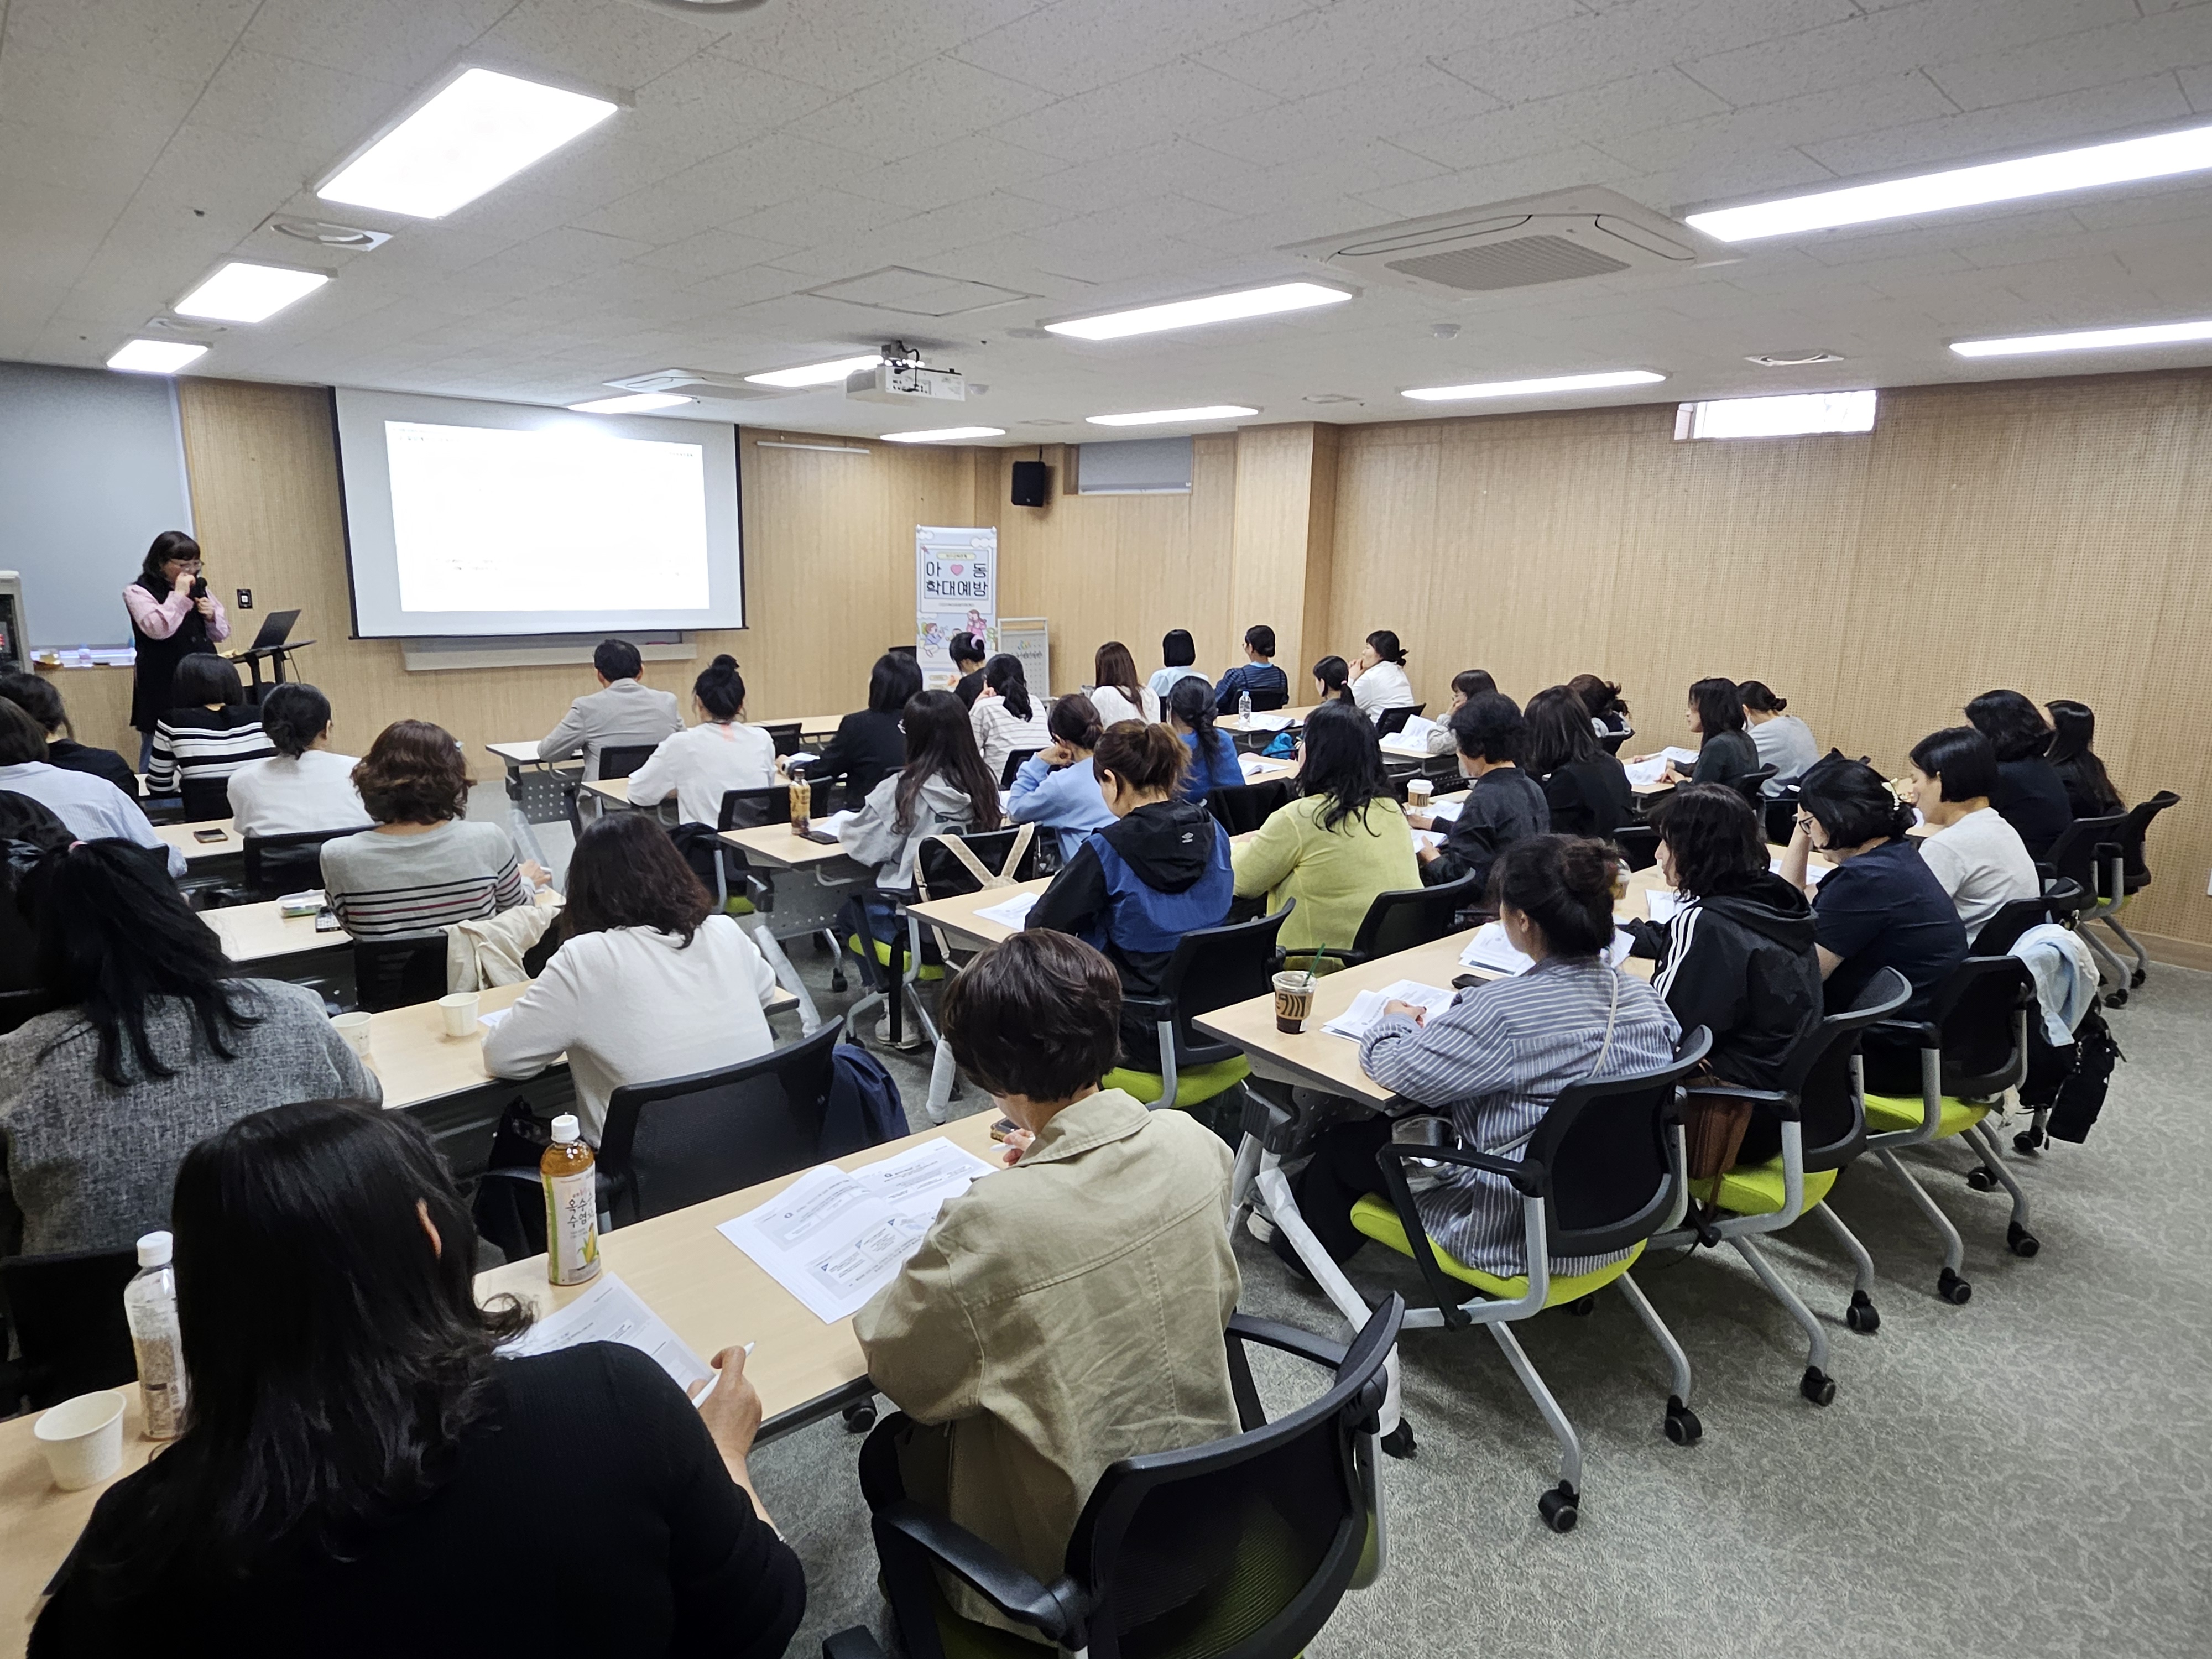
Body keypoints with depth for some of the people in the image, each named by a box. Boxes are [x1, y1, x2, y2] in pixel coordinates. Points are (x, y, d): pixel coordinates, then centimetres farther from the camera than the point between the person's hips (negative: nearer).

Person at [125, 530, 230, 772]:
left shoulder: (199, 588, 13)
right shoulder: (138, 593, -2)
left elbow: (222, 633, 17)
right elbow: (158, 629, -19)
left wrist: (211, 616, -4)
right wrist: (179, 595, -14)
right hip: (163, 687, -5)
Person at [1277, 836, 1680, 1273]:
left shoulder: (1502, 1011, -31)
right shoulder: (1646, 999, -9)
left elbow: (1398, 1072, -20)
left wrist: (1395, 1021, 3)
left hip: (1510, 1235, -7)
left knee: (1345, 1144, 16)